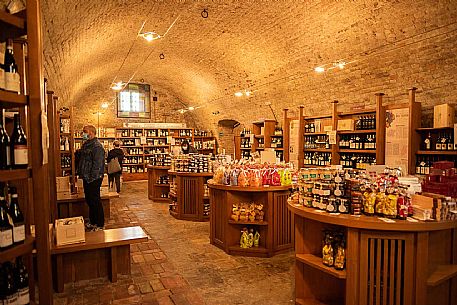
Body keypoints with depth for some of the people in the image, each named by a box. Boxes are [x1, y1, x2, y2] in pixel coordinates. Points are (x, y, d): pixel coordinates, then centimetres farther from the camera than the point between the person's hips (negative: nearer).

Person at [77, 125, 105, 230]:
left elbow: (97, 164, -22)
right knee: (89, 200, 17)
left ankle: (100, 224, 8)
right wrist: (81, 174, 17)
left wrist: (91, 178, -23)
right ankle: (92, 222, 29)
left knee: (95, 201, -3)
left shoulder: (97, 146, -17)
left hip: (94, 179, -10)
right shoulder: (86, 145, 15)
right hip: (86, 178, 10)